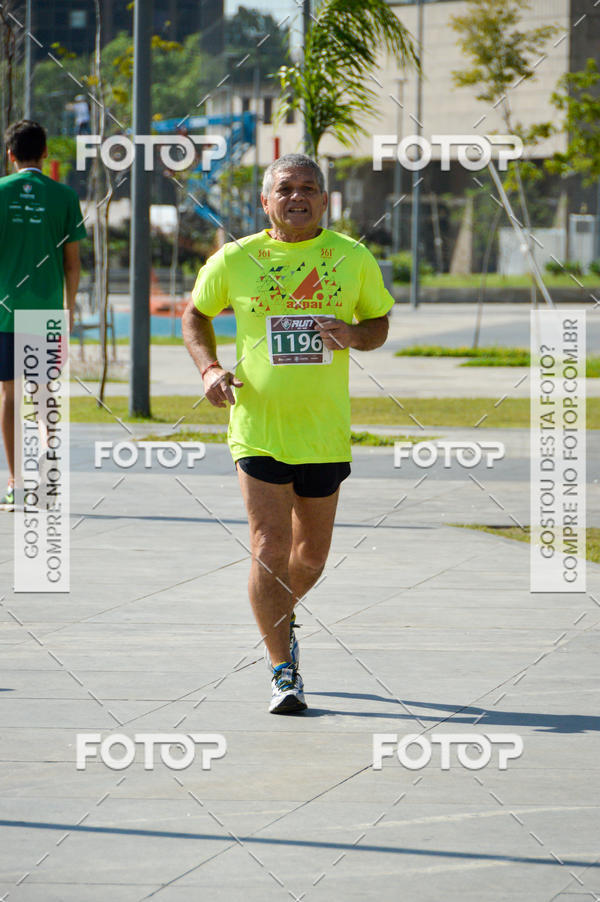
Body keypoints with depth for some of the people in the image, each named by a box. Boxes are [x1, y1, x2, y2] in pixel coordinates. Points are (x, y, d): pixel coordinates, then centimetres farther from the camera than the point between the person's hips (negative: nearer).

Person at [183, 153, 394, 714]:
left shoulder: (354, 259, 1)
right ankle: (282, 672, -7)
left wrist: (356, 335, -11)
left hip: (325, 430, 2)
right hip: (258, 429, -2)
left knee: (311, 554, 14)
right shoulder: (234, 261, -3)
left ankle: (280, 620, 45)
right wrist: (208, 368, -4)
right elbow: (196, 314, 13)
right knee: (269, 548, -13)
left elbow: (379, 322, 13)